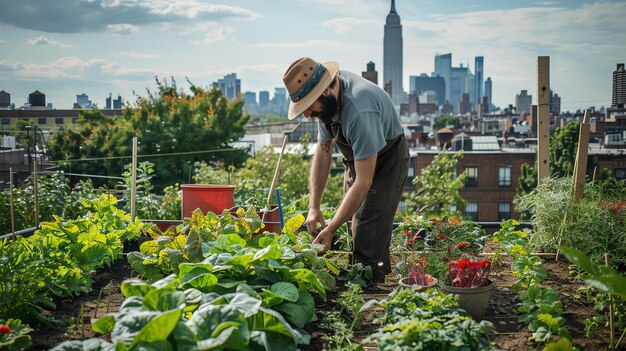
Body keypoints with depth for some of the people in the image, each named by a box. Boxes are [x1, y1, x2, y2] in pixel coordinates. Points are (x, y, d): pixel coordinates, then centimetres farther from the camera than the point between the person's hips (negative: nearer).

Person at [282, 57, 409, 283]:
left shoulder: (359, 112, -38)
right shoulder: (327, 102, -11)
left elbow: (363, 182, -36)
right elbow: (323, 152, -1)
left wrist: (330, 229, -33)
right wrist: (314, 207, -10)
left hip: (385, 160, -8)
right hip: (357, 159, 8)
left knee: (368, 240, -14)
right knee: (353, 233, 11)